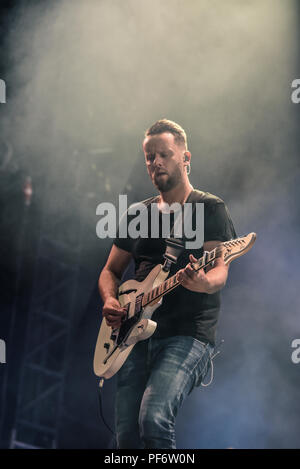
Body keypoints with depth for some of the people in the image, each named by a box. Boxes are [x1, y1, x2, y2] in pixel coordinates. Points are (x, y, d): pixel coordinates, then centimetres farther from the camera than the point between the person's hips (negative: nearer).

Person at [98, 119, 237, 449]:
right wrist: (110, 301, 0)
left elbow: (219, 272, -10)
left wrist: (203, 283, -33)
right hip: (136, 336, 6)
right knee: (127, 437, 2)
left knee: (153, 418, -27)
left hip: (188, 334, -5)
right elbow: (110, 270, 22)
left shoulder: (209, 208, 2)